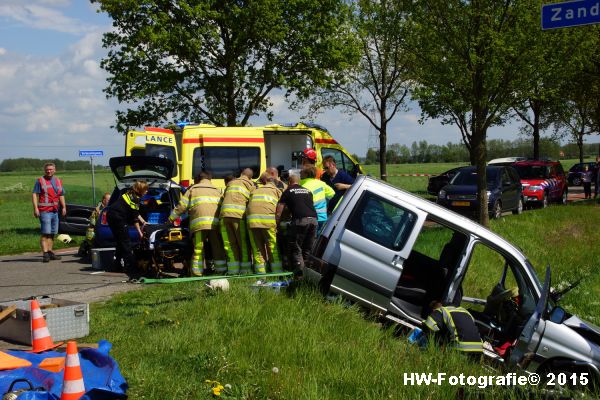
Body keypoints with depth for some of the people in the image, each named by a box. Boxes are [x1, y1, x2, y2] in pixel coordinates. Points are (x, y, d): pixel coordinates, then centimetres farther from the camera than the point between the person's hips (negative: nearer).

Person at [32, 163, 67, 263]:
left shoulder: (58, 181, 17)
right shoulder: (40, 181, 0)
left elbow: (61, 195, 24)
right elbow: (35, 194, -6)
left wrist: (64, 207, 14)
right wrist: (35, 208, -15)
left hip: (55, 211, 6)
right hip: (44, 211, -6)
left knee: (52, 233, 11)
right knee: (45, 233, -12)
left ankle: (50, 252, 19)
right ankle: (45, 254, -15)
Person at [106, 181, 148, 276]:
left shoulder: (130, 194, 15)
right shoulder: (135, 198, -12)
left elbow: (135, 212, 26)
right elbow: (134, 218, -12)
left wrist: (143, 222, 27)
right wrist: (140, 232, -6)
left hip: (111, 215, 10)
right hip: (118, 218, -10)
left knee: (120, 242, 18)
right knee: (126, 243, -4)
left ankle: (117, 266, 21)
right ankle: (130, 267, -4)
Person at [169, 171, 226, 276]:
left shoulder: (192, 190, 20)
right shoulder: (217, 191, 28)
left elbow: (181, 207, 15)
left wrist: (171, 218, 23)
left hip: (198, 222, -2)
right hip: (215, 222, 2)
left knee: (198, 249, -2)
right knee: (218, 248, 5)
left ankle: (197, 273, -4)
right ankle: (222, 271, 4)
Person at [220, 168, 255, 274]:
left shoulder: (230, 183, 27)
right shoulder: (250, 185, 14)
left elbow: (224, 197, 24)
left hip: (224, 213, 4)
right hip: (239, 214, -4)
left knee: (230, 243, 6)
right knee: (243, 242, 3)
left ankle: (233, 269, 4)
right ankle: (245, 269, 1)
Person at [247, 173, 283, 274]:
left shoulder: (255, 191, 28)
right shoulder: (276, 190, 21)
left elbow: (249, 204, 20)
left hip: (252, 219, 3)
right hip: (268, 219, -2)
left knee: (257, 247, 8)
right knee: (273, 247, 4)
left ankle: (260, 272, 7)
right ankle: (277, 271, 5)